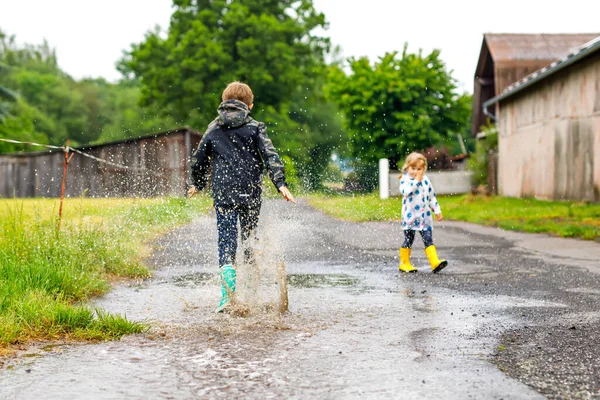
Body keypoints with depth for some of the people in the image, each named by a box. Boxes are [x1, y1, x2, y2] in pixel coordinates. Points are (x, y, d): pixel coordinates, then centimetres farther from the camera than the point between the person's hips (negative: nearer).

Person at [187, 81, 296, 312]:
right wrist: (281, 184, -11)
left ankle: (228, 293, -24)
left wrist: (197, 184, 33)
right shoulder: (255, 127, 4)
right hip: (251, 193, 0)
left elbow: (200, 160, 18)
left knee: (226, 240, -5)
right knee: (250, 236, 16)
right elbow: (270, 156, -7)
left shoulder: (213, 128, 10)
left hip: (223, 193, 0)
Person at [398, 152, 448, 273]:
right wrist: (416, 181, -21)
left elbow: (432, 197, 18)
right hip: (410, 217, -4)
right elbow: (405, 191, -25)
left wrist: (437, 210, 15)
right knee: (408, 240, 6)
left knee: (428, 240, -4)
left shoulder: (426, 180, 10)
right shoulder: (405, 179, -5)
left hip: (425, 217, 4)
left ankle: (435, 263, -11)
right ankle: (404, 263, 17)